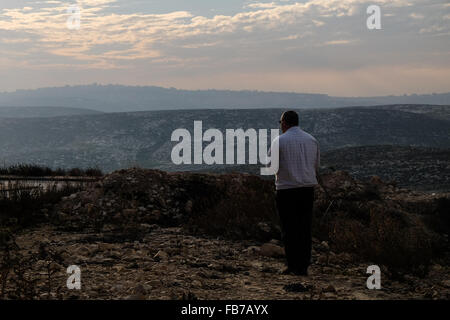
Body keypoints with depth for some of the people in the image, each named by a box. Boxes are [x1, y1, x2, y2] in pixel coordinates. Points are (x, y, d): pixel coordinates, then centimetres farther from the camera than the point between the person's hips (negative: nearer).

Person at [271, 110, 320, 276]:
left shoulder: (280, 141, -6)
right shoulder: (312, 140, 9)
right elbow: (317, 166, 13)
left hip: (287, 189, -4)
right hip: (308, 188, 4)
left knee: (289, 229, 2)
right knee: (305, 228, 8)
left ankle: (293, 265, -1)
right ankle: (304, 266, 9)